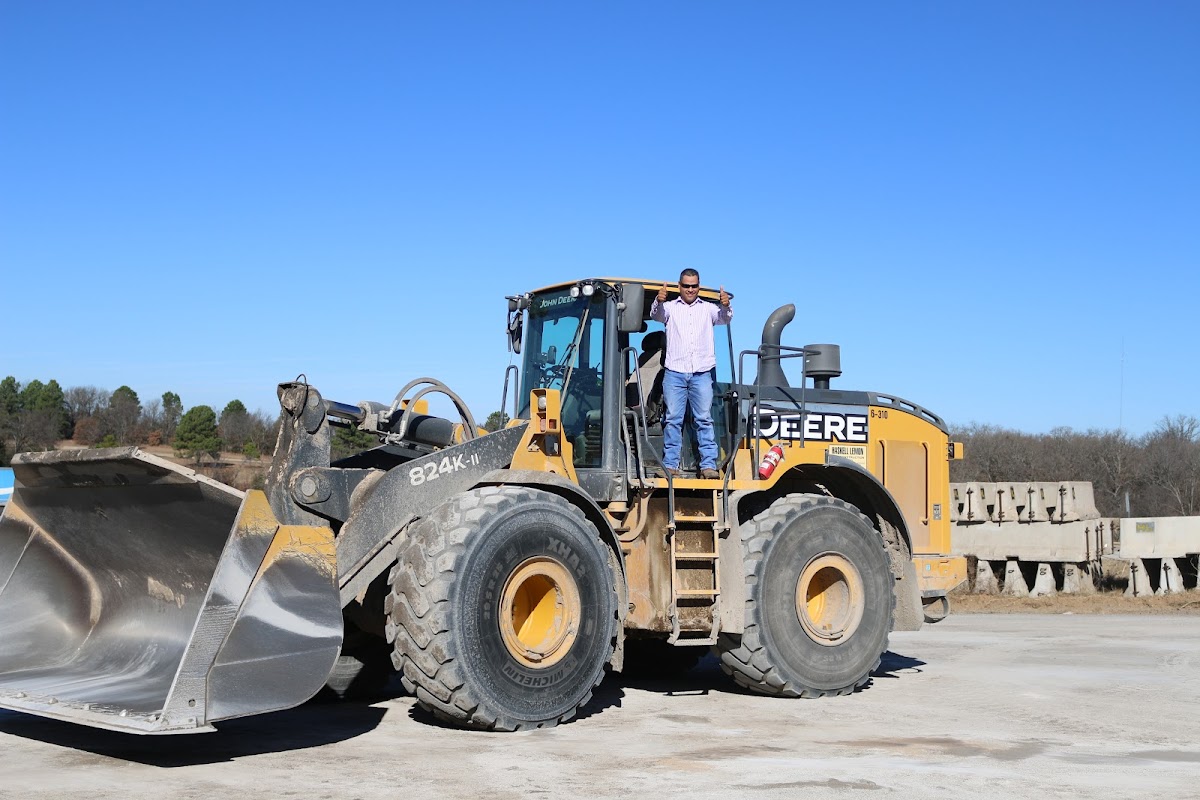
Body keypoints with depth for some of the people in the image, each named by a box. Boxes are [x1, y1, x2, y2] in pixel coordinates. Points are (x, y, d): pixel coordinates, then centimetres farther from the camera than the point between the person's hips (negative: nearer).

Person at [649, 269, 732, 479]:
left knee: (704, 419, -1)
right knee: (673, 419, 0)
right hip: (675, 372, 0)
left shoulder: (708, 308, 12)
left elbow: (724, 318, -5)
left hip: (702, 373, 0)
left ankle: (708, 465, -2)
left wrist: (726, 306, -29)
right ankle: (670, 465, 1)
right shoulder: (671, 307, 10)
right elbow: (656, 314, -9)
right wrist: (659, 301, -33)